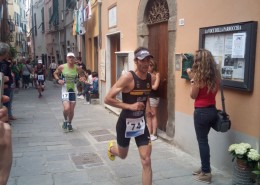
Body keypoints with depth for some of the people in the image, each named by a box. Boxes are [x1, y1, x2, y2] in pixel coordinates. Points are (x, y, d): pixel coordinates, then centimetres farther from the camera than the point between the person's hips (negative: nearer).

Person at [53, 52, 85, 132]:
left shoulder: (77, 68, -4)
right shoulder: (62, 67, -6)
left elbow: (83, 75, 11)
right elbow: (55, 73, 10)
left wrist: (83, 78, -12)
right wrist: (58, 80, -8)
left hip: (73, 90, 2)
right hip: (65, 90, -2)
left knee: (72, 110, 8)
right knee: (66, 108, -18)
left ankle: (69, 123, 34)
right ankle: (65, 120, 13)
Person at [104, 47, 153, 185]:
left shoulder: (150, 78, -2)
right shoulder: (128, 77, -22)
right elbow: (108, 99, -24)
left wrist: (147, 106, 7)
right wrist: (130, 106, -27)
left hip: (141, 122, 4)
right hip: (126, 122, -4)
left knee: (146, 161, -3)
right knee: (122, 155, 20)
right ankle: (112, 147, 57)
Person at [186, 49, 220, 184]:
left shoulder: (199, 76, -17)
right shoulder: (215, 75, 4)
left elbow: (193, 95, -9)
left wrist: (192, 79, -5)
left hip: (201, 112, -8)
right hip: (212, 110, 8)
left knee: (202, 141, 3)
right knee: (204, 140, 19)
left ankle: (206, 173, 12)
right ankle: (205, 168, 31)